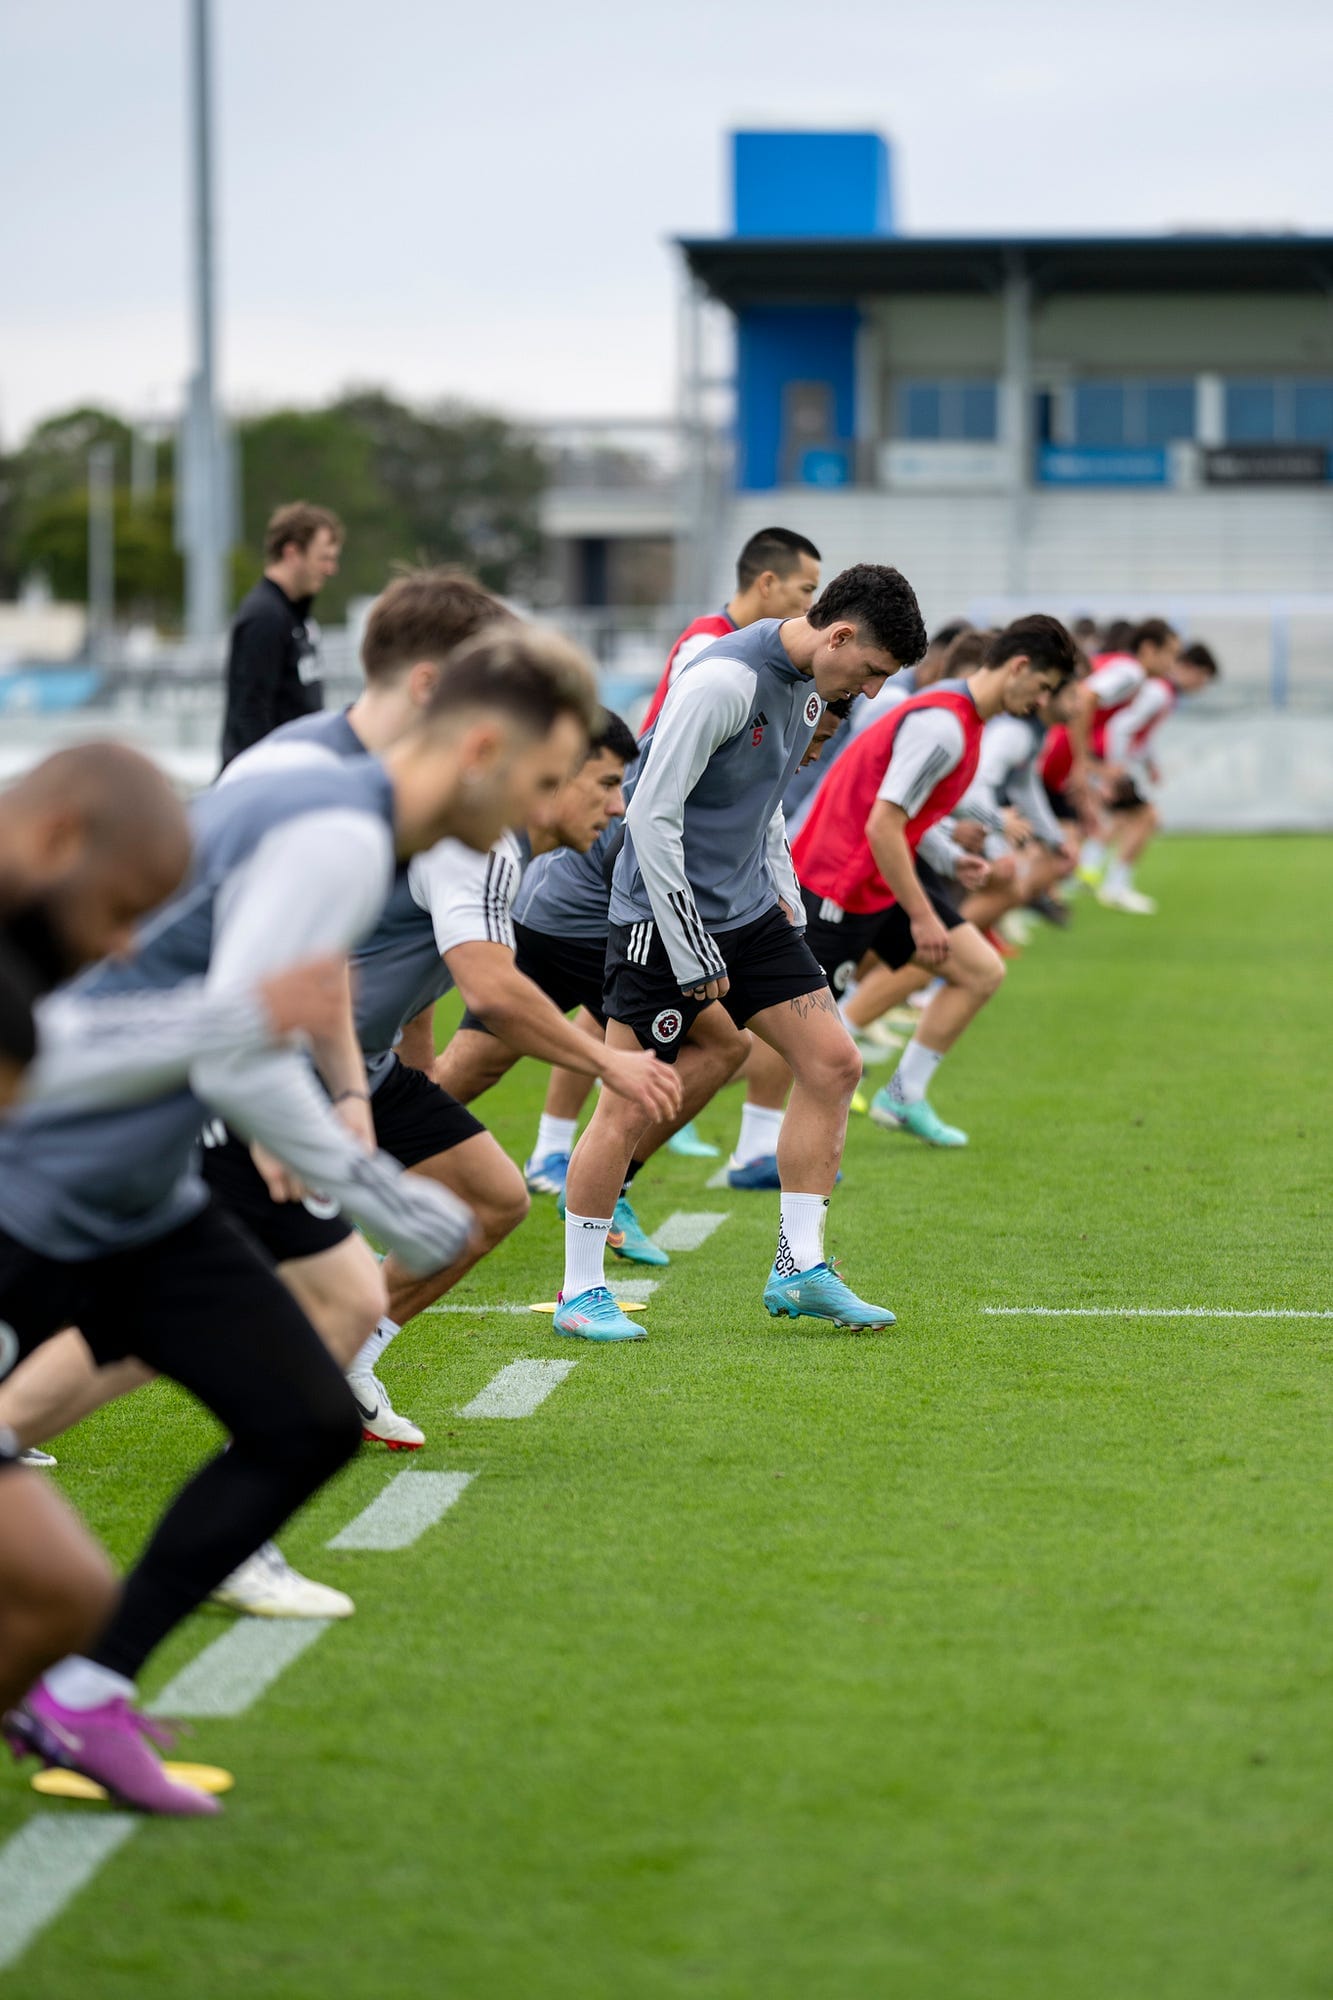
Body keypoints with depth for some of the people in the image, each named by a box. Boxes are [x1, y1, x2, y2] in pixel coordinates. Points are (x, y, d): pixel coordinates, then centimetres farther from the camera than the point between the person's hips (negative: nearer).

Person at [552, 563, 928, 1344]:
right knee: (630, 1105, -7)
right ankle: (582, 1292, 7)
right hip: (663, 919, -9)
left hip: (750, 911, 9)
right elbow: (652, 813, -22)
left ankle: (800, 1267, 10)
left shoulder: (808, 685, 6)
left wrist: (784, 892, 11)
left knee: (832, 1062, 2)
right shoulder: (723, 682, -23)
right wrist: (689, 952, -19)